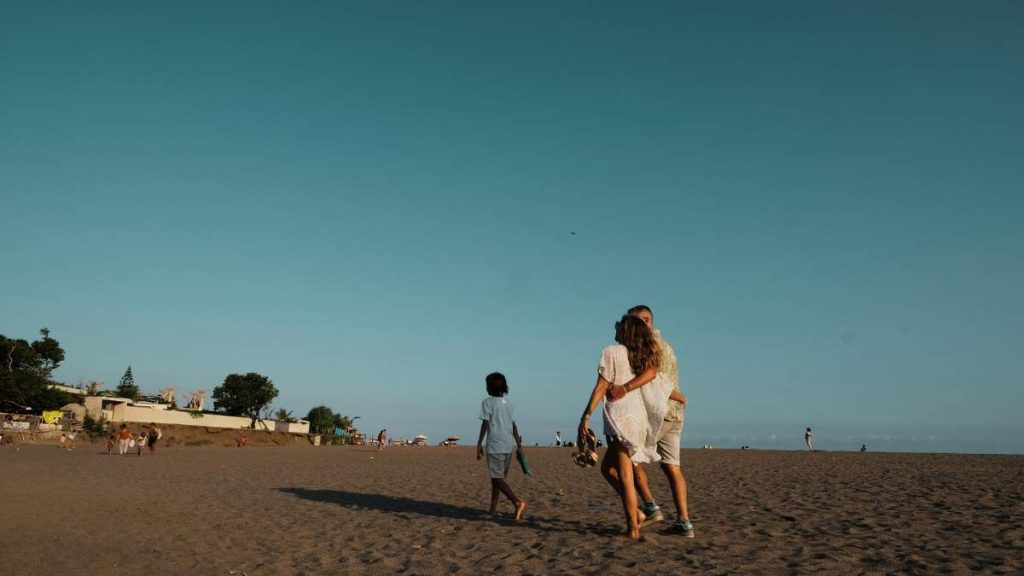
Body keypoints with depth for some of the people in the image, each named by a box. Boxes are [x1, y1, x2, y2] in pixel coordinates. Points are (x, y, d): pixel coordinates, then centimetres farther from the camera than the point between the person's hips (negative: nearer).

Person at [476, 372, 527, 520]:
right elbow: (514, 426, 11)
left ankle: (518, 501, -23)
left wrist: (479, 444, -8)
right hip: (509, 445, 7)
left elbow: (485, 424, -11)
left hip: (495, 445, -7)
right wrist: (518, 444, 15)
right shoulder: (508, 403, 13)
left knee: (497, 479, -6)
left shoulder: (487, 402, -4)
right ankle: (493, 508, 20)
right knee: (497, 477, 16)